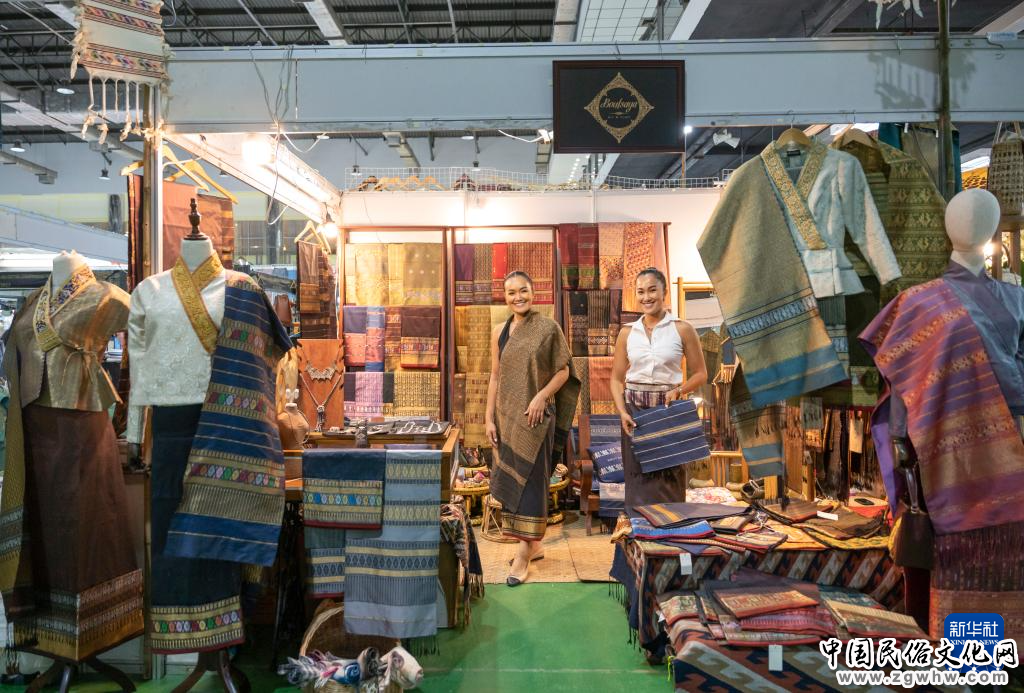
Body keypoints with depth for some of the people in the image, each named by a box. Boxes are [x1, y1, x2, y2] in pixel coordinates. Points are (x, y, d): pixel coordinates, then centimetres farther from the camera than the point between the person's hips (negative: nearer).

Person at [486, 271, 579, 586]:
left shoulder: (548, 328, -4)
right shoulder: (499, 333, 8)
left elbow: (563, 372, -3)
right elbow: (495, 377, 9)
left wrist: (541, 396, -18)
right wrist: (489, 418, 4)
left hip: (535, 416, -5)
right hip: (507, 415, 5)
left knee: (529, 479, -3)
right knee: (511, 478, 10)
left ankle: (523, 555, 3)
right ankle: (534, 544, 25)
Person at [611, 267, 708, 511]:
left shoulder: (682, 329, -1)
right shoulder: (627, 332, 5)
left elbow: (700, 374, 2)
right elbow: (616, 378, 7)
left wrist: (679, 390, -16)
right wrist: (622, 411, -8)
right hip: (635, 411, 2)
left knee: (668, 479, 3)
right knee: (638, 479, 5)